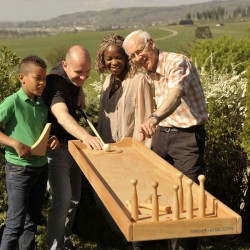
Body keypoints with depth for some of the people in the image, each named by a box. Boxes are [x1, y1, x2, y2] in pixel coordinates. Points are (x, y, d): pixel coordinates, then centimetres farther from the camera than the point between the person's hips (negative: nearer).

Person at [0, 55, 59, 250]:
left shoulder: (43, 104, 5)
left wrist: (51, 139, 0)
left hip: (41, 167, 6)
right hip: (19, 170, -6)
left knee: (32, 221, 16)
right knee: (16, 223, 0)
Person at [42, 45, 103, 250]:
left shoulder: (75, 79, -1)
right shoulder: (55, 82, -26)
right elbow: (62, 116, -44)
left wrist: (79, 91, 2)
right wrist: (85, 136, -60)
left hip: (74, 143, 8)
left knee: (74, 198, 14)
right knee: (62, 200, -15)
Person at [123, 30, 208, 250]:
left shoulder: (177, 62, -19)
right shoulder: (151, 73, 8)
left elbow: (175, 95, -39)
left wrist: (154, 118, -56)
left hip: (188, 136, -8)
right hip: (162, 134, 8)